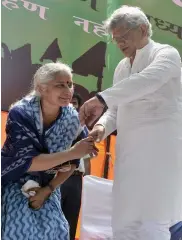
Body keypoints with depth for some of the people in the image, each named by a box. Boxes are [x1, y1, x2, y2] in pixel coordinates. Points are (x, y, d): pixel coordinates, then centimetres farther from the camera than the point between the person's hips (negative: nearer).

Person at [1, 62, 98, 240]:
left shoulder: (72, 119, -13)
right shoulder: (20, 113, -24)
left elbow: (72, 163, -3)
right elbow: (29, 162, -28)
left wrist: (47, 190, -8)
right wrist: (73, 151, -33)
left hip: (47, 185, 3)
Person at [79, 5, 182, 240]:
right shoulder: (121, 67, 21)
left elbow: (148, 79, -23)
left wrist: (101, 98, -31)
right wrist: (102, 126, -2)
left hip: (159, 147, -7)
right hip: (129, 151, 7)